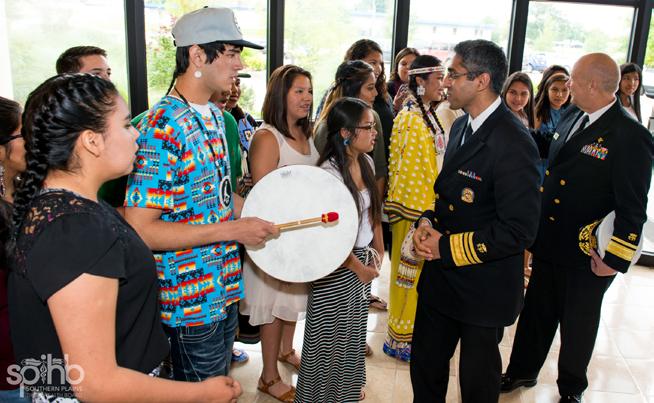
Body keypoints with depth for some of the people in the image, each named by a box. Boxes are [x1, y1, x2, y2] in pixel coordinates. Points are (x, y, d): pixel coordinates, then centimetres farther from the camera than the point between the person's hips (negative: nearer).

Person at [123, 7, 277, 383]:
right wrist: (233, 229, -25)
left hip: (225, 287, 8)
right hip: (193, 300, -8)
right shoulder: (162, 127, -23)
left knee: (221, 382, 26)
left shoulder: (216, 115, 5)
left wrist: (260, 211, 2)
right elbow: (139, 229, -25)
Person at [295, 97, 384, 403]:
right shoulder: (329, 172, -23)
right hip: (337, 265, -7)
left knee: (354, 329, 21)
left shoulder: (366, 162, 1)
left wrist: (378, 250, 9)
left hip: (363, 257, 7)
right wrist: (357, 267, -11)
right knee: (331, 333, 9)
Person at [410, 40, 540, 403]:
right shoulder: (462, 126, 5)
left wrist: (448, 247, -21)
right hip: (440, 276, 7)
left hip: (483, 287, -7)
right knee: (425, 365, 21)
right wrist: (427, 223, -3)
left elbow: (519, 230, -25)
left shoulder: (513, 142, -23)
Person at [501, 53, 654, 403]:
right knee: (536, 312, 19)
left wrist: (616, 259, -18)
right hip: (548, 243, 6)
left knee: (577, 323, 15)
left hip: (587, 256, -6)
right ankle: (522, 371, 40)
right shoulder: (571, 118, 2)